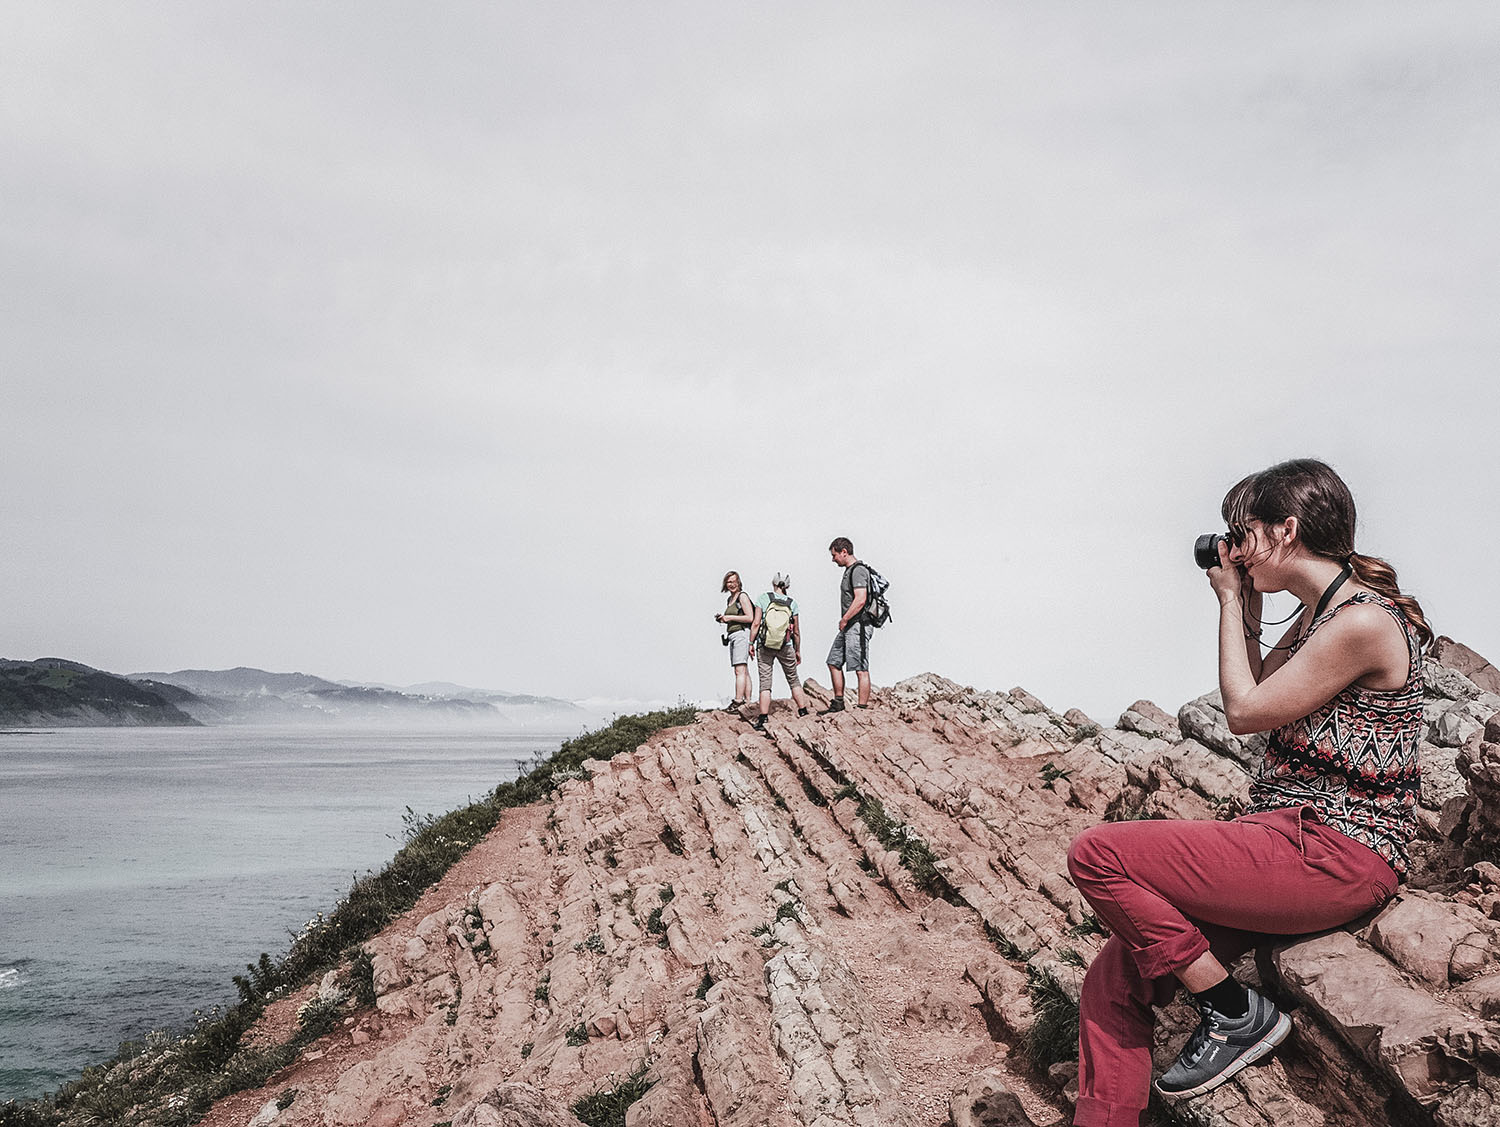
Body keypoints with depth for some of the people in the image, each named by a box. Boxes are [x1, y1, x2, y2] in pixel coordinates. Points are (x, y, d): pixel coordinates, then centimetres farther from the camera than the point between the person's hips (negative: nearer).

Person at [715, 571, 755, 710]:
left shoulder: (742, 596, -5)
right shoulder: (730, 599, 21)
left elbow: (750, 618, -13)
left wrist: (730, 617, -12)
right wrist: (723, 619, 9)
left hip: (741, 634, -9)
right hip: (732, 636, 9)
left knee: (740, 671, -15)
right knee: (744, 672, 7)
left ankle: (738, 702, -21)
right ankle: (747, 702, 7)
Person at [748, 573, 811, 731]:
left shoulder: (763, 598, -5)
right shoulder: (792, 603, -1)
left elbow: (756, 624, -10)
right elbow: (796, 631, 3)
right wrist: (798, 651, 15)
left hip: (764, 646, -1)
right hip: (786, 647, 1)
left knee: (765, 683, 1)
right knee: (793, 679, 17)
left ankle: (762, 720, -5)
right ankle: (803, 712, 20)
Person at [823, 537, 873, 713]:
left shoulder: (858, 571, -14)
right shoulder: (849, 571, 17)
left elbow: (860, 600, -23)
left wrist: (844, 620, -17)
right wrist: (844, 621, 16)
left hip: (857, 626, -11)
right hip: (847, 627, 11)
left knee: (861, 669, -8)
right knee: (834, 663, 14)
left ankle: (863, 709, -6)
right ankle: (838, 703, 23)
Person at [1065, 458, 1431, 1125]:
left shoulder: (1364, 621, -16)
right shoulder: (1316, 614, 14)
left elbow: (1244, 712, -11)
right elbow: (1267, 704, 26)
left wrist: (1231, 601, -2)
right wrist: (1247, 613, 16)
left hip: (1335, 856, -9)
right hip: (1290, 839, 9)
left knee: (1096, 856, -18)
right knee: (1114, 981, -2)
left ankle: (1237, 1014, -4)